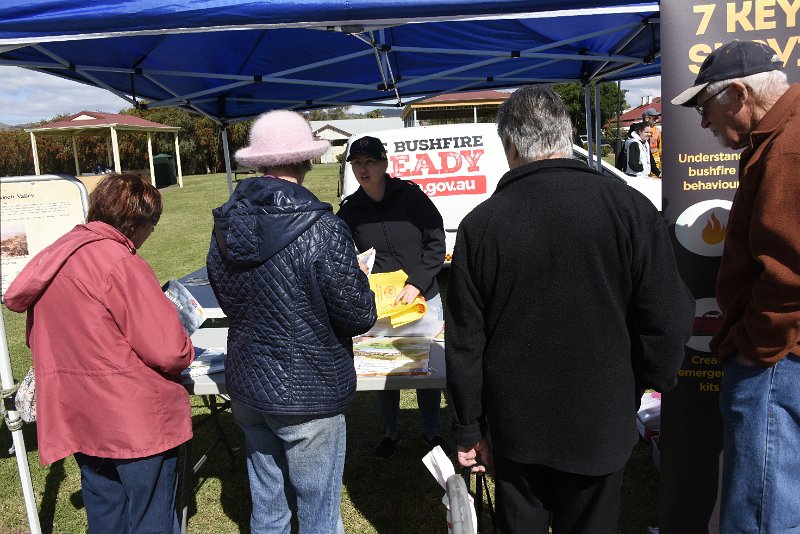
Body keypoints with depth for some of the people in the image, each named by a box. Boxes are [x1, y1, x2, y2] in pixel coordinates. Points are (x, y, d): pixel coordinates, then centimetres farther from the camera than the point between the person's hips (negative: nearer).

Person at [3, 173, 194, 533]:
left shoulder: (53, 257, 5)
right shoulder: (121, 264, -21)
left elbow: (38, 339, 15)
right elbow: (170, 351, -23)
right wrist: (185, 352, -1)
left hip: (78, 419, 8)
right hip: (135, 421, -8)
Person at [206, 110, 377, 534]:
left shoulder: (226, 224, -2)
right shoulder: (321, 230, -21)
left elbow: (229, 302, 9)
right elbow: (359, 318, -16)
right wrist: (356, 278, 4)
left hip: (246, 386, 6)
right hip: (307, 393, -6)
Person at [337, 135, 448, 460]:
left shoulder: (410, 196, -8)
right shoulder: (349, 210, -1)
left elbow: (436, 243, -8)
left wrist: (416, 284, -16)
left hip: (423, 298, -1)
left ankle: (431, 431, 32)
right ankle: (391, 433, 34)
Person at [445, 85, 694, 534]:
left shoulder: (479, 225, -10)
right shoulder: (629, 207, -12)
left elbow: (464, 342, -6)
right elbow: (667, 320, -9)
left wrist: (469, 429, 6)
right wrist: (653, 380, 12)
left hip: (515, 428, 1)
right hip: (599, 425, 0)